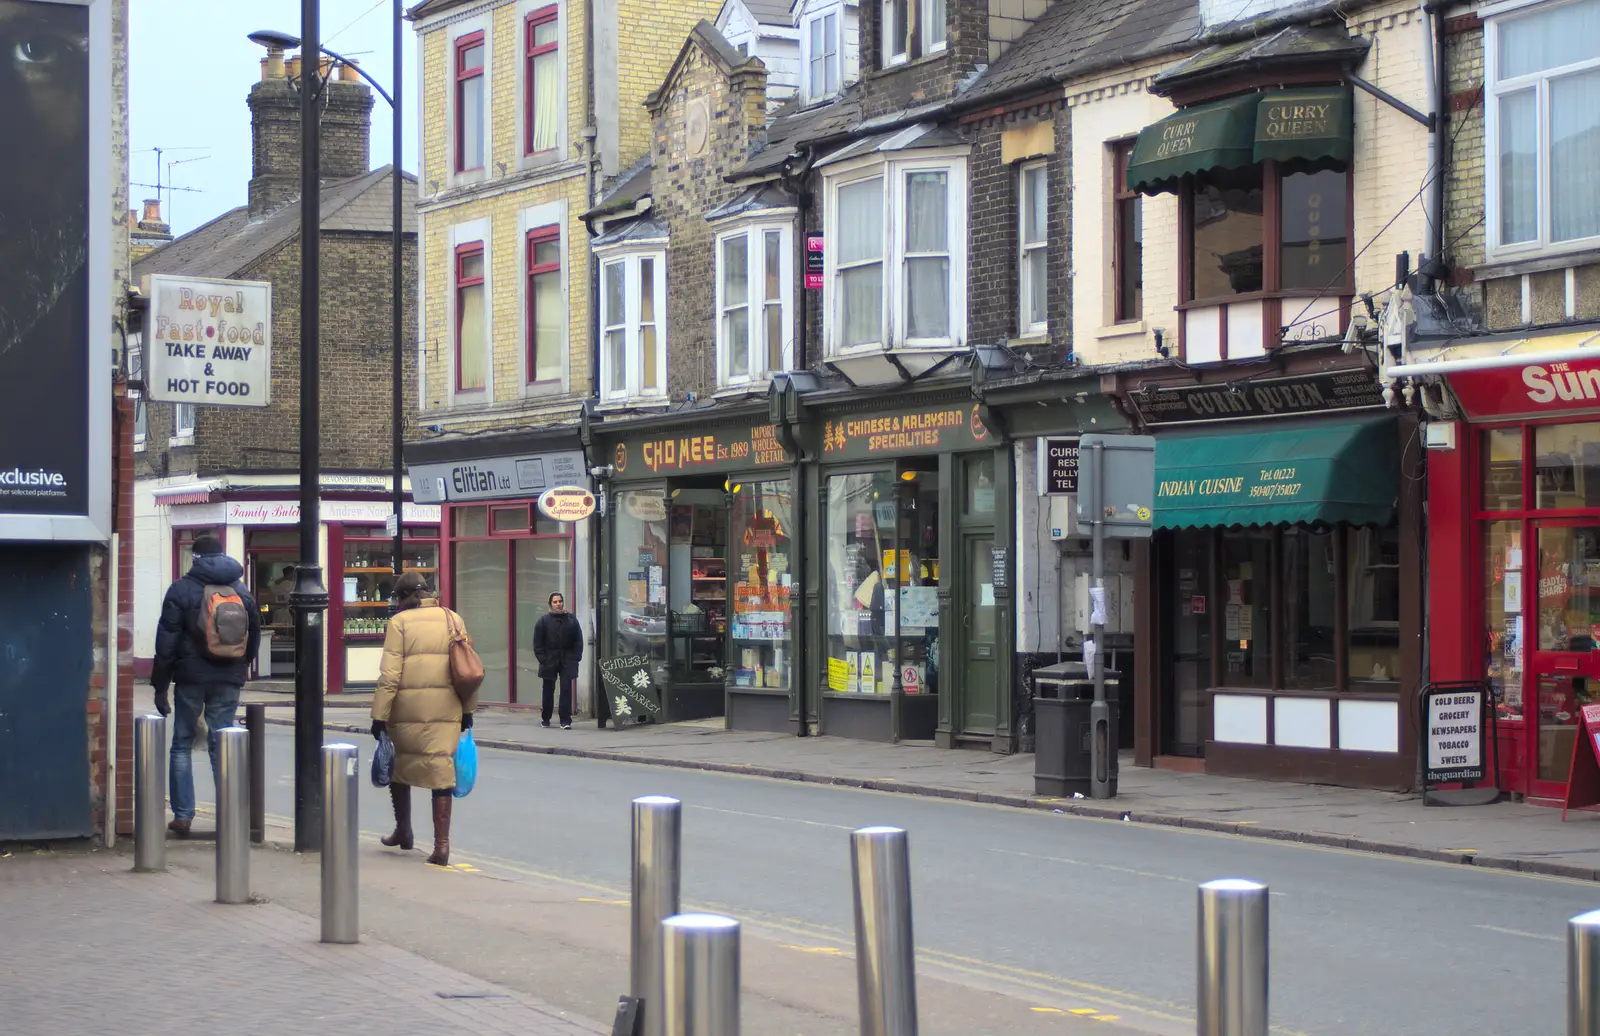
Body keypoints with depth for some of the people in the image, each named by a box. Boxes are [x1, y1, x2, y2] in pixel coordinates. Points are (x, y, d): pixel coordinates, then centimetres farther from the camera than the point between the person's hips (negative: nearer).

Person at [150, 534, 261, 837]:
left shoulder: (181, 589, -4)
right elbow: (255, 633, 10)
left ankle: (182, 814, 4)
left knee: (182, 744, 8)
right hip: (228, 680, 3)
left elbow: (167, 641, -6)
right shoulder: (241, 590, 7)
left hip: (191, 676, -2)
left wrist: (160, 685, -3)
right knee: (222, 744, 6)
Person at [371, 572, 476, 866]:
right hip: (446, 710, 3)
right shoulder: (453, 619, 9)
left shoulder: (400, 622, -2)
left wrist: (380, 715, -7)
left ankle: (403, 830, 29)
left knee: (399, 767, 19)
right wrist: (467, 710, 18)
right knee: (441, 771, 2)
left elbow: (389, 674, -8)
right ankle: (441, 845, -3)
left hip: (408, 710, -3)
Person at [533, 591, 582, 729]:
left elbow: (578, 640, 8)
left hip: (567, 660, 1)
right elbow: (537, 642, 0)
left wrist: (576, 657, -1)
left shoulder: (571, 619, 6)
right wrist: (542, 658, -8)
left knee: (566, 689, -4)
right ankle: (545, 718, 24)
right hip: (549, 661, -1)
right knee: (548, 690, 9)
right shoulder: (544, 621, 1)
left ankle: (565, 720, -4)